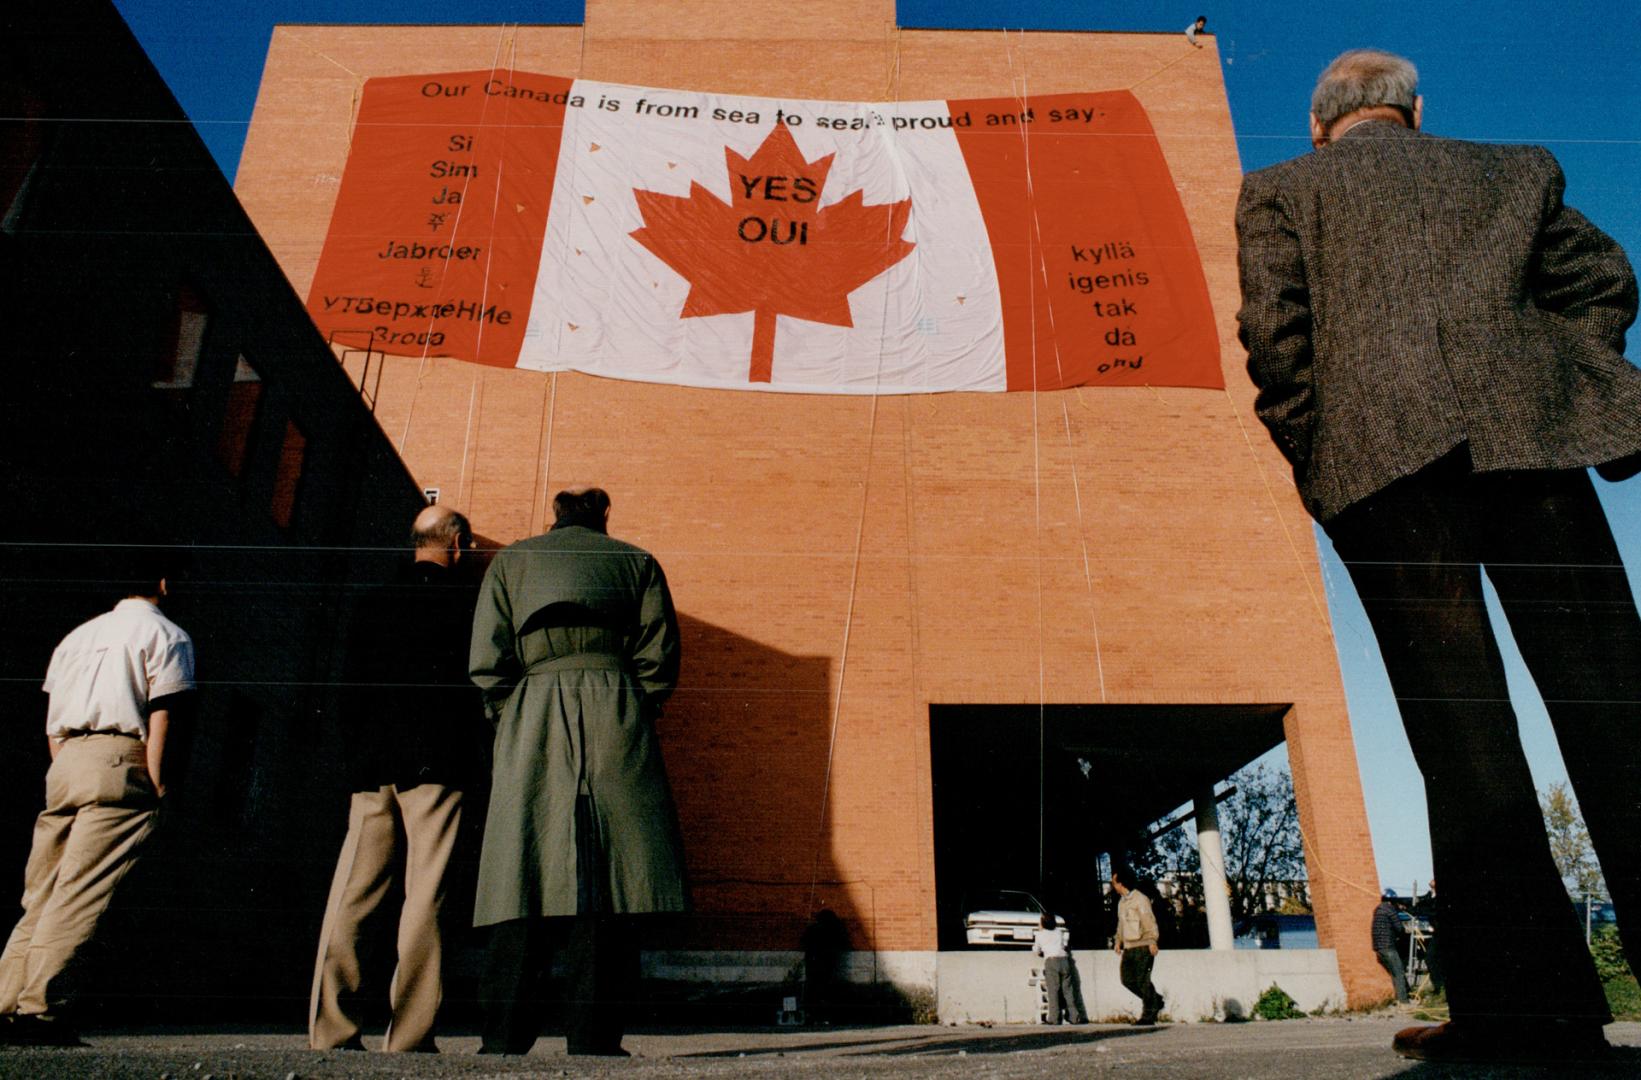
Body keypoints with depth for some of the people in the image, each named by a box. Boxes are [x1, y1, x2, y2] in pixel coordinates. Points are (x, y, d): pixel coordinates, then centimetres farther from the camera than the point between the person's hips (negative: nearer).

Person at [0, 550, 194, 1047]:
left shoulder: (78, 635, 25)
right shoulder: (165, 634, 3)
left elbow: (52, 726, 20)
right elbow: (161, 718, -8)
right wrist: (156, 789, -8)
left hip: (64, 764, 7)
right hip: (120, 763, -7)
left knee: (42, 893, 10)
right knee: (80, 893, -9)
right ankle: (40, 1008, -12)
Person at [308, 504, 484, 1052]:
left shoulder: (373, 603, 15)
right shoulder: (462, 600, -1)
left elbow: (351, 690, 15)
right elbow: (480, 679, -5)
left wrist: (358, 756, 18)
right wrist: (475, 754, 5)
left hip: (370, 765, 5)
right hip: (436, 761, -5)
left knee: (351, 895, 7)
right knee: (425, 898, -3)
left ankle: (332, 1029, 6)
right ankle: (411, 1033, -2)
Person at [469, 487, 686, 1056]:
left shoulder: (510, 561, 19)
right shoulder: (636, 561, 17)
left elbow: (486, 662, 7)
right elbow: (658, 656, 6)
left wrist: (511, 720, 14)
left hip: (532, 717, 1)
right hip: (615, 715, -1)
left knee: (525, 874, 0)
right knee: (609, 876, -3)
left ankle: (505, 1039, -1)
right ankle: (593, 1037, -6)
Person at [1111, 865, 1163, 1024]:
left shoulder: (1140, 899, -10)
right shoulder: (1121, 901, 17)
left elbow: (1149, 920, -20)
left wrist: (1152, 941, -30)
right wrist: (1118, 940, 18)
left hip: (1143, 946, -8)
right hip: (1129, 947, 8)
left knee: (1142, 980, -8)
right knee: (1127, 979, 4)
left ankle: (1149, 1014, 2)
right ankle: (1155, 1001, 21)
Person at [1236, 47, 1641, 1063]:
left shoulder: (1280, 191, 17)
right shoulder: (1514, 170, 27)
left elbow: (1273, 334, 2)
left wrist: (1316, 460, 7)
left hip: (1381, 448, -2)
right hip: (1532, 433, 3)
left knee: (1461, 720, -6)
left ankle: (1532, 995, -6)